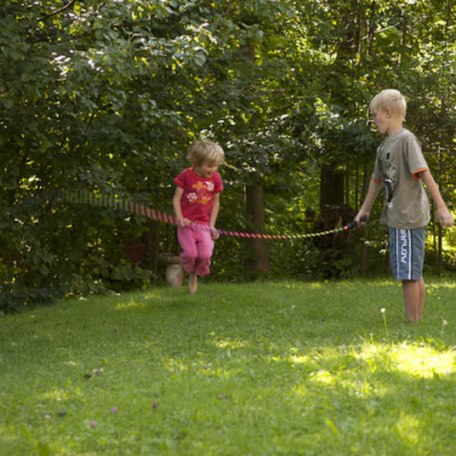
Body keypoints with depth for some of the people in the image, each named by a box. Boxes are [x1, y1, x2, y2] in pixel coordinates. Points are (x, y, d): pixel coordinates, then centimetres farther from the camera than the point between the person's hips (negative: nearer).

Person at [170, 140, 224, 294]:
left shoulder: (215, 178, 3)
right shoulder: (186, 175, -6)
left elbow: (216, 202, 11)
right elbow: (176, 198, -2)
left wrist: (212, 225, 4)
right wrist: (180, 219, -14)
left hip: (204, 224, 3)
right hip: (187, 223, -3)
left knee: (205, 255, -12)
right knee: (190, 253, -19)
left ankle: (194, 277, 17)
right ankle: (181, 271, 14)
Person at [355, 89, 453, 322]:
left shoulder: (406, 139, -12)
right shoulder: (385, 145, 14)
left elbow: (424, 173, -17)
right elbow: (377, 179, 24)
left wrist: (441, 207, -22)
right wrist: (364, 210, 29)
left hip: (409, 216, -9)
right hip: (396, 216, 9)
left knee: (408, 273, -6)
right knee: (413, 274, 13)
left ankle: (412, 322, -2)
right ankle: (417, 321, 19)